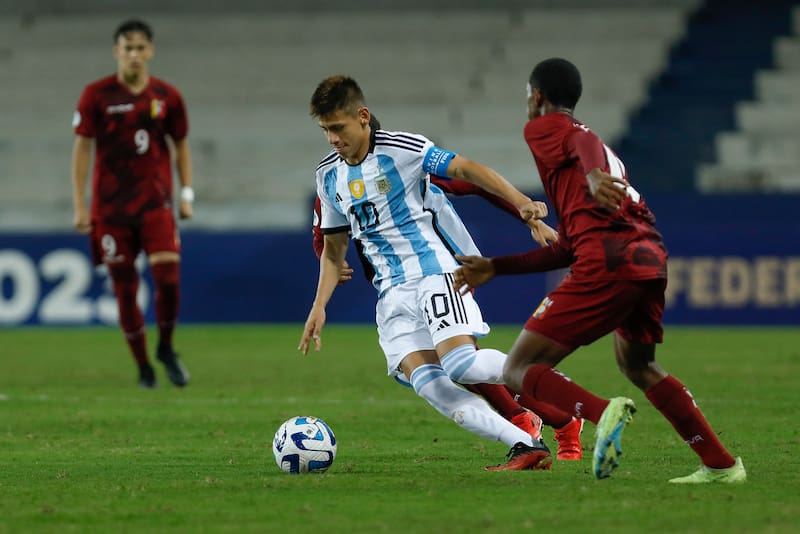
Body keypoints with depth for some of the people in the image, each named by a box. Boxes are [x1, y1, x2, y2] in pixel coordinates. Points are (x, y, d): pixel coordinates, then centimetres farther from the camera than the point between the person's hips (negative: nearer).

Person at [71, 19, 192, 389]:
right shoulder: (96, 95, -2)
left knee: (168, 277, -15)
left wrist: (186, 194, 4)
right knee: (124, 287, 1)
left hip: (155, 202, 1)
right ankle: (143, 368, 15)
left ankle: (166, 348, 10)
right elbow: (82, 148, 0)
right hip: (110, 206, 0)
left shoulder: (167, 97, 3)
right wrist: (79, 205, -4)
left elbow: (181, 146, 13)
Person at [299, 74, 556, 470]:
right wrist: (319, 305, 10)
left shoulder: (400, 148, -7)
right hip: (392, 292, 6)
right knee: (426, 382, -15)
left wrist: (521, 202, -26)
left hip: (435, 270, -6)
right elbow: (334, 248, 21)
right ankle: (526, 446, -16)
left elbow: (466, 169, -13)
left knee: (460, 365, -25)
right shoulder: (328, 175, 11)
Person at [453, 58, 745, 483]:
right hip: (652, 257, 8)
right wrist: (495, 267, 39)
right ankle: (721, 464, 26)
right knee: (637, 365, 33)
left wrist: (594, 174, -38)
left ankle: (604, 413, -30)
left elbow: (585, 142, -16)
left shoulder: (544, 128, 10)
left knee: (518, 371, -4)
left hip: (608, 263, -8)